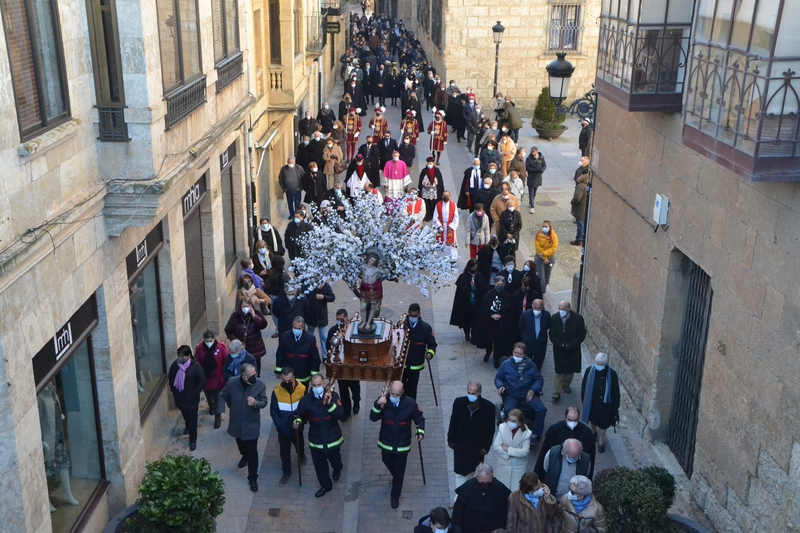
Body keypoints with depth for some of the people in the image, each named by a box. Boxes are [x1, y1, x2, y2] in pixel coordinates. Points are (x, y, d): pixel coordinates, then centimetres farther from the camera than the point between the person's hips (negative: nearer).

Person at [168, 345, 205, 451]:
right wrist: (173, 390, 2)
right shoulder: (175, 364, -8)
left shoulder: (195, 366, -20)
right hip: (180, 396, 5)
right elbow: (171, 378, 7)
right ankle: (188, 426, 57)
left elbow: (202, 380, -14)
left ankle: (193, 441, 12)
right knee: (185, 414, 27)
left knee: (192, 418, 2)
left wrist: (195, 392, -15)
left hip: (191, 397, -5)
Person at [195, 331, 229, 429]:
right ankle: (211, 406, 58)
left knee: (218, 399, 8)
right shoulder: (199, 348, -14)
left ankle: (217, 418, 25)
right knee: (209, 397, 27)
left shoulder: (222, 347, -20)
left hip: (218, 379, -3)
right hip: (205, 378, 3)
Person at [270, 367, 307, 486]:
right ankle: (286, 472, 32)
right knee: (284, 451, 12)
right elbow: (273, 411, -10)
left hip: (297, 427, 1)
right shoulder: (276, 391, -17)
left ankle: (301, 455, 59)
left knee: (299, 445, 26)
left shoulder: (302, 389, -18)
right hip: (283, 428, -1)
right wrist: (279, 425, -20)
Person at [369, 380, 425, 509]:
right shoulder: (383, 400, -16)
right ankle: (395, 477, 59)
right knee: (389, 464, 26)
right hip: (386, 443, 2)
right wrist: (378, 405, -41)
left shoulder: (410, 403, -17)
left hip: (402, 445, -2)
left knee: (399, 472, 10)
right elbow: (373, 418, -25)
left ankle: (395, 496, 29)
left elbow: (419, 418, -2)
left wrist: (420, 431, -16)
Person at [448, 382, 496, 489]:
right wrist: (450, 440, 2)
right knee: (460, 472, 8)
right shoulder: (459, 402, -16)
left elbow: (490, 429, -9)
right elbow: (453, 422, -3)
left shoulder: (489, 407, -20)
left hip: (478, 447, 0)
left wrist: (486, 447, -6)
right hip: (460, 445, 0)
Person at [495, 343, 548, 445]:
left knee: (542, 409, -22)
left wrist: (532, 390, -7)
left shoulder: (530, 365, 6)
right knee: (509, 410, -35)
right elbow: (498, 378, 11)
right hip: (511, 395, -2)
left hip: (527, 395, 2)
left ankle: (535, 434, -5)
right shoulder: (506, 364, 2)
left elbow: (539, 379, 11)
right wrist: (500, 386, -11)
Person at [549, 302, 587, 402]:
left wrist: (571, 345, -19)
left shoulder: (578, 318, -15)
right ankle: (557, 392, 5)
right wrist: (562, 345, -20)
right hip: (559, 349, -1)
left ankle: (566, 384, 41)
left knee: (570, 369, 16)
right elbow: (552, 335, -9)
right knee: (559, 371, -1)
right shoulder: (554, 319, -14)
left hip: (573, 350, 1)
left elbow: (582, 334, -11)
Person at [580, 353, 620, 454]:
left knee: (603, 423, 12)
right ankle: (593, 432, 54)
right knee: (592, 419, 25)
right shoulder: (589, 371, -18)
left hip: (605, 403, -2)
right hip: (592, 401, 2)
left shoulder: (612, 374, -22)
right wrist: (584, 400, 3)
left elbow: (615, 392, -11)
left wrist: (615, 407, -6)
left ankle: (601, 441, 37)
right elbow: (584, 386, -4)